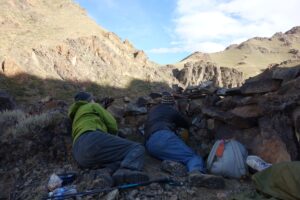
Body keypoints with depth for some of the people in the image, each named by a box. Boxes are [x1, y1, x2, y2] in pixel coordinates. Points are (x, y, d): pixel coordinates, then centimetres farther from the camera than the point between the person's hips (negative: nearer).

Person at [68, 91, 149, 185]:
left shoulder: (76, 117, 41)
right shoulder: (93, 106, 21)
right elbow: (112, 125, 14)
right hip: (93, 140, -7)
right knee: (138, 149, -5)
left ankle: (108, 172, -26)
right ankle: (126, 171, -38)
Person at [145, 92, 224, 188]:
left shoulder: (152, 110, 35)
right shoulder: (172, 111, 21)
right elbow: (187, 125, 33)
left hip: (149, 145, 6)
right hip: (163, 137, -6)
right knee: (193, 156, -18)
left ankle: (170, 163, -26)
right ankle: (196, 172, -49)